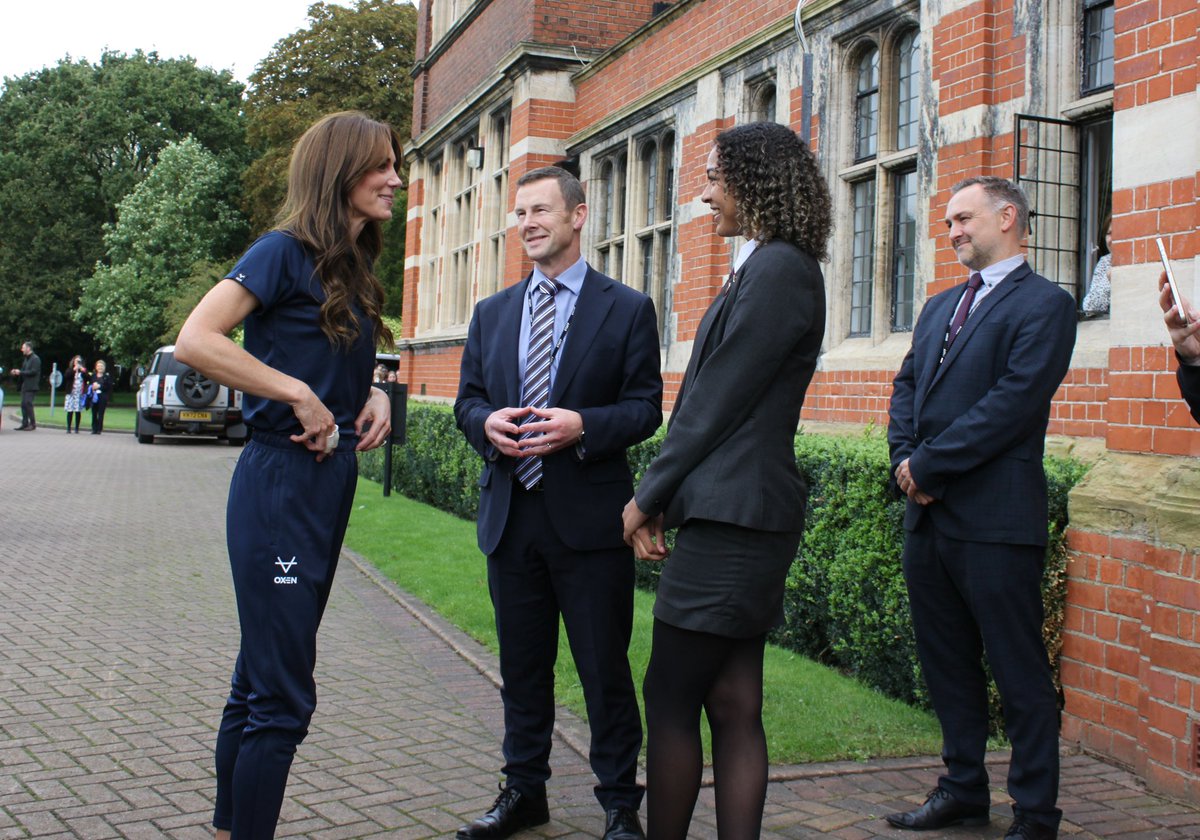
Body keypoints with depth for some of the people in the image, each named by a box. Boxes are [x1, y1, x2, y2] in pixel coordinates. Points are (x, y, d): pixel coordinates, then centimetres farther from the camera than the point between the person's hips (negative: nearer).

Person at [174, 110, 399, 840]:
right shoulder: (287, 252, -11)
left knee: (261, 682, 16)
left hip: (329, 485, 9)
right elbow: (195, 341, -20)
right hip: (281, 486, -9)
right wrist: (299, 395, -19)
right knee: (283, 697, -5)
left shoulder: (353, 271, 13)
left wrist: (374, 395, 3)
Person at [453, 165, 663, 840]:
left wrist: (582, 425, -21)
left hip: (590, 516, -4)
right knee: (522, 665, 15)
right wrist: (486, 422, -8)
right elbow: (467, 398, 15)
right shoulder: (493, 313, 14)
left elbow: (645, 407, -4)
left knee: (606, 668, 3)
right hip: (511, 514, 4)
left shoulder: (627, 309, 0)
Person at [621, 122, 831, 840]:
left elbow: (719, 401, -15)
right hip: (741, 512, 10)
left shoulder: (778, 269, -13)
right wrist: (666, 494, 10)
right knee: (734, 705, 11)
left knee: (671, 700, -1)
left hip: (734, 515, -10)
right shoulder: (765, 268, 18)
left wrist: (650, 495, -7)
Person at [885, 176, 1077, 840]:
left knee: (1020, 674, 2)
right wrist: (905, 460, -3)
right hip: (928, 516, 8)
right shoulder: (940, 307, 19)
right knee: (946, 664, 15)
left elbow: (1014, 402, -17)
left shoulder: (1044, 304, -6)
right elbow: (906, 387, 15)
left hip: (995, 522, -8)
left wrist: (927, 465, -14)